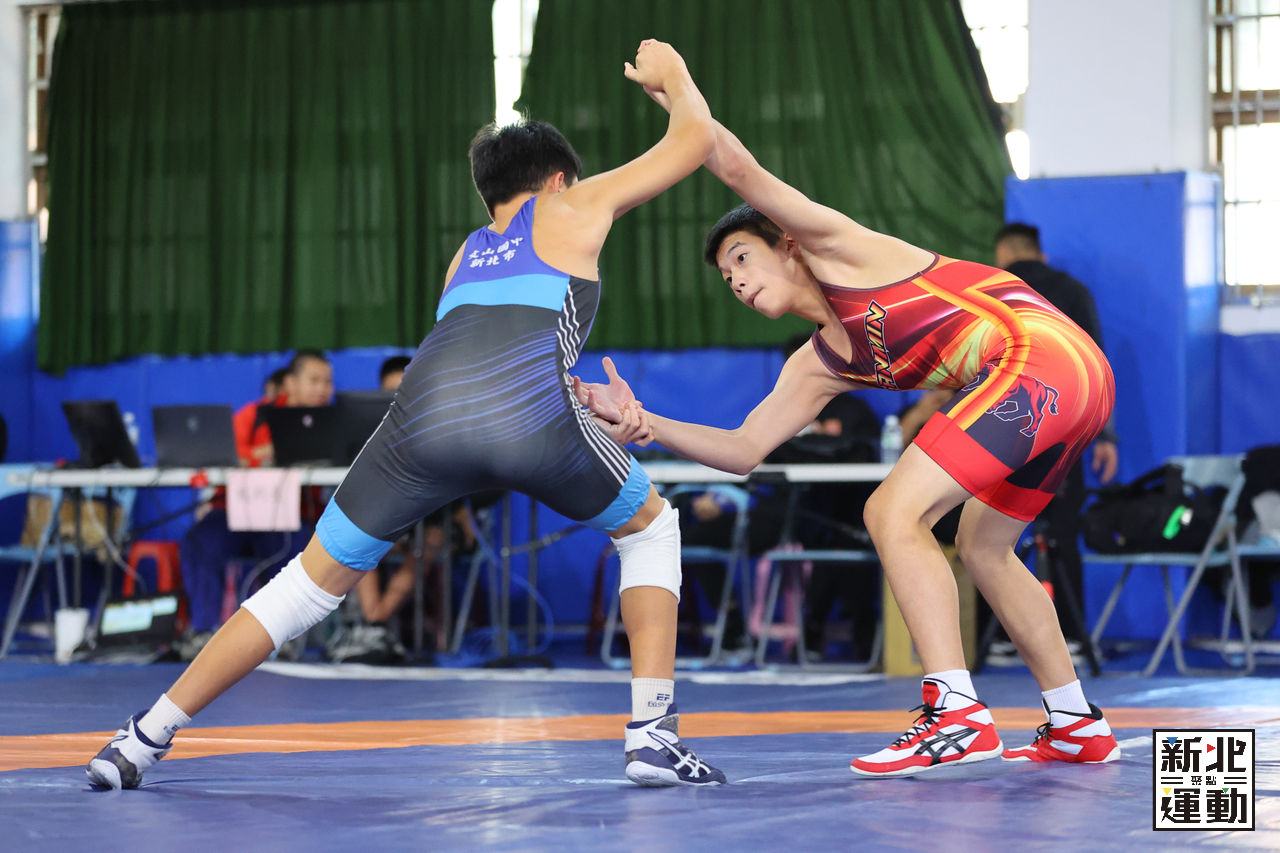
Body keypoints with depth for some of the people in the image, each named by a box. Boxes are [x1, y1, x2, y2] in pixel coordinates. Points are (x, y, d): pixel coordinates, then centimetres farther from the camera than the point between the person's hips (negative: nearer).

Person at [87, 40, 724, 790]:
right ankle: (654, 735, 12)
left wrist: (596, 421, 40)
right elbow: (697, 138, 38)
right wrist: (671, 75, 57)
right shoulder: (576, 208, 28)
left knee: (315, 581, 17)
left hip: (425, 411, 4)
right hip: (531, 421, -3)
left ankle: (145, 739, 16)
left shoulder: (465, 257, 39)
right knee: (650, 528, 24)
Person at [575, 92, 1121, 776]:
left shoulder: (834, 248, 7)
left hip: (1038, 356, -10)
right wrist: (640, 420, 16)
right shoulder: (816, 367, 26)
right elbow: (743, 450, 25)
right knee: (982, 547, 23)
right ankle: (1077, 727, 26)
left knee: (893, 511, -13)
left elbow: (738, 168, -4)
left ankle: (957, 715, -21)